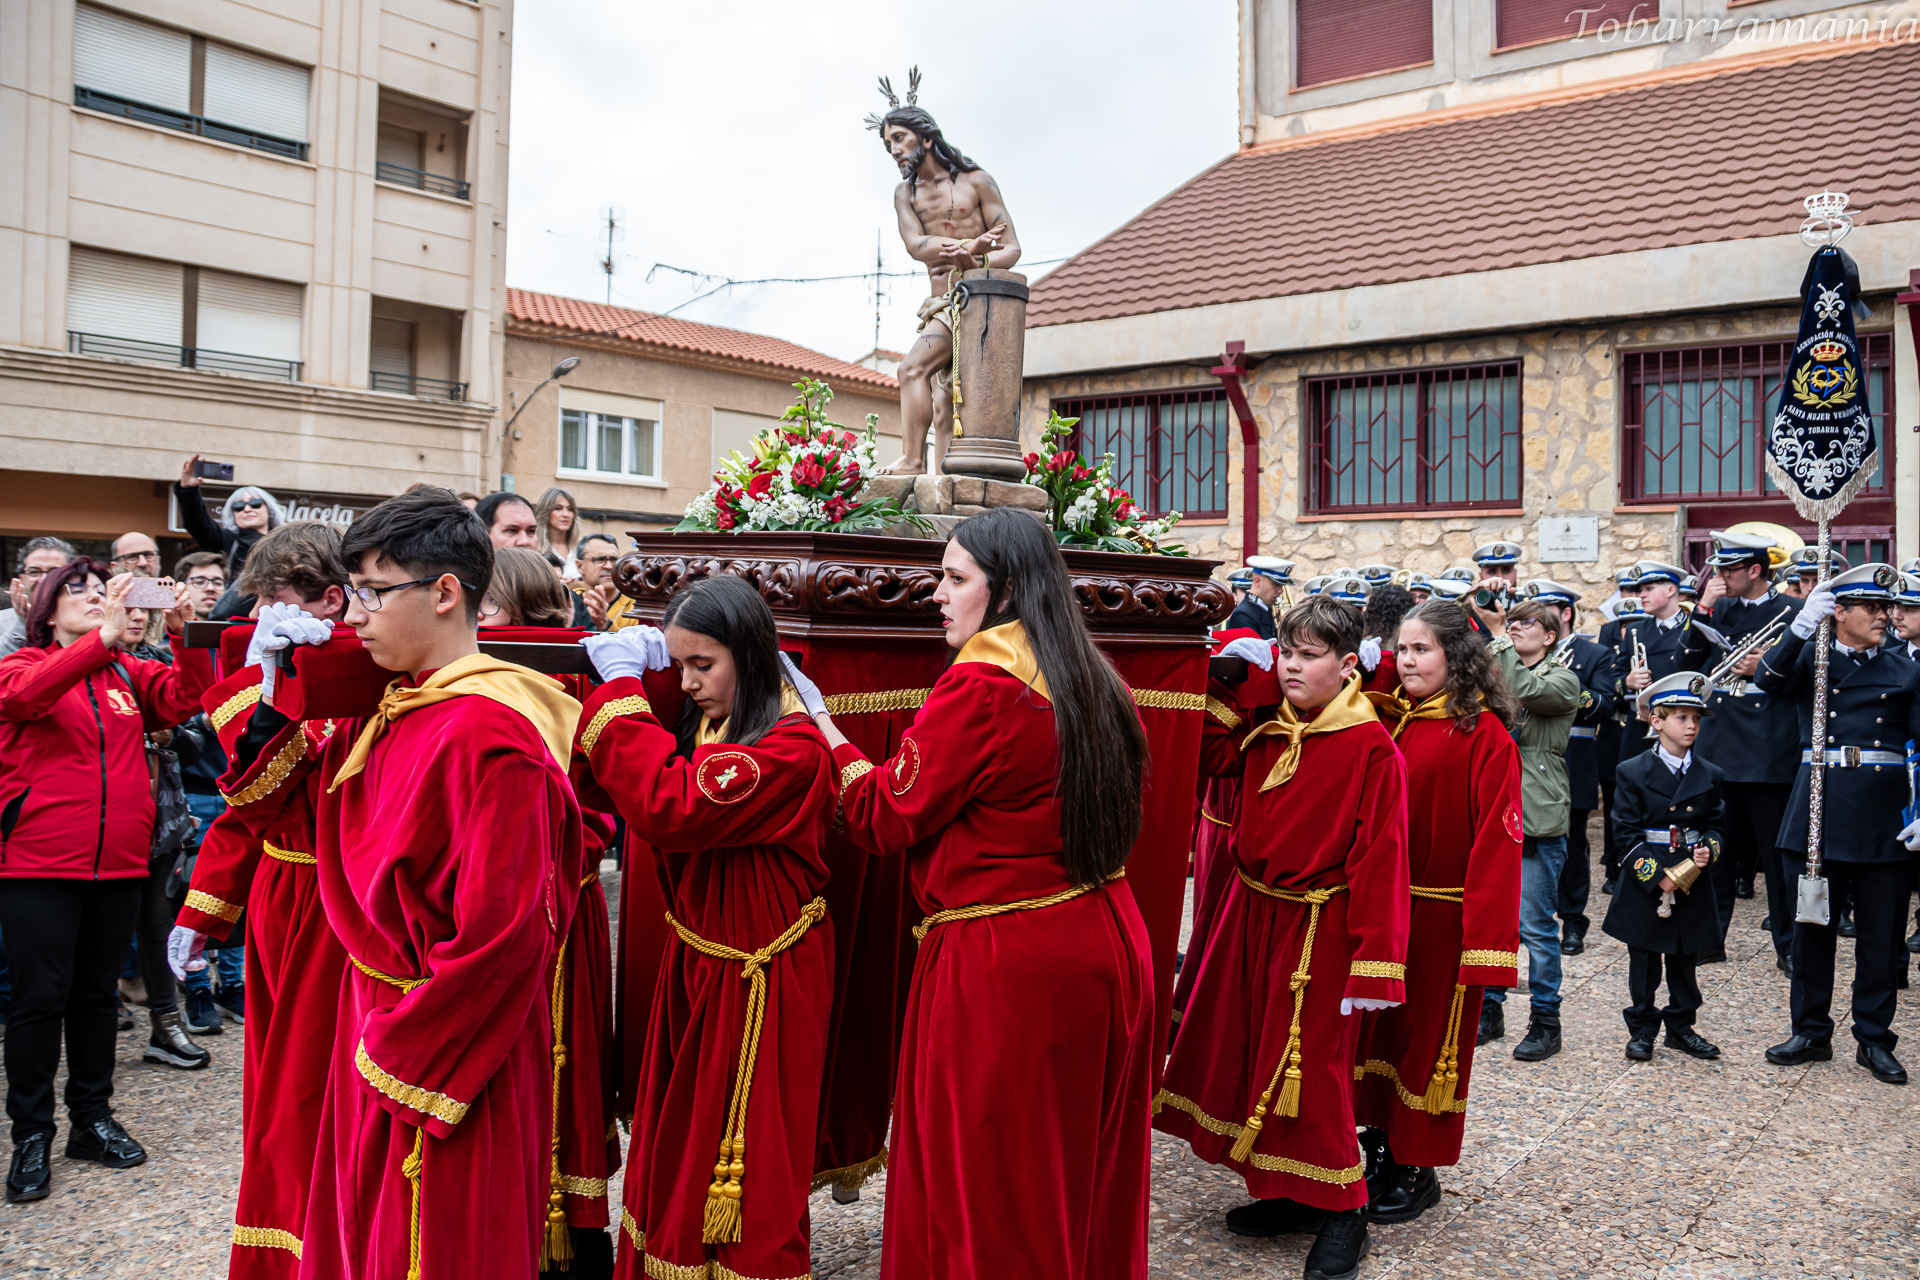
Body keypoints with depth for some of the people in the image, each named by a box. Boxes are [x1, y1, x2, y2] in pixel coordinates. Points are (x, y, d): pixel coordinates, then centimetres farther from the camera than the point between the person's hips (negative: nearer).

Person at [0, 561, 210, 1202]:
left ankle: (92, 1119, 26)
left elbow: (186, 697, -5)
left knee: (96, 992, 14)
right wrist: (101, 641, -36)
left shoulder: (128, 674, 10)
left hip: (118, 862, 4)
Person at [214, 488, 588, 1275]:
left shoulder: (489, 733, -24)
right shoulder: (385, 714, 5)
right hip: (379, 1025, 9)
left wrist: (404, 1055, -18)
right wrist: (275, 699, 2)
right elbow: (300, 819, 15)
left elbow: (500, 934, -26)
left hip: (448, 1053, -9)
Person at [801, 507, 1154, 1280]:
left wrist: (821, 726, 0)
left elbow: (887, 817, -13)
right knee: (1082, 1160, 21)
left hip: (1002, 963, -8)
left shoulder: (978, 687, -17)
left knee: (989, 1177, 8)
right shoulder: (1093, 684, 7)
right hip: (1104, 945, 8)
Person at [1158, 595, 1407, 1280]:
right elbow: (1207, 754, 13)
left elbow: (1378, 856, -18)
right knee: (1251, 1054, 15)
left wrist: (1370, 964, -20)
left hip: (1315, 929, -8)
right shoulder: (1265, 727, 4)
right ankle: (1285, 1194, 32)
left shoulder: (1372, 748, -16)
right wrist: (1236, 683, -1)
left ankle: (1341, 1211, 20)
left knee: (1310, 1066, 0)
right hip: (1252, 914, 8)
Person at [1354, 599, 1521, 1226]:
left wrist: (1487, 934, -19)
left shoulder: (1484, 735, -12)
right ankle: (1379, 1144, 31)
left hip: (1440, 913, -5)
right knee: (1375, 1024, 15)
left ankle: (1416, 1170, 22)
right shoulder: (1382, 719, 4)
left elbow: (1497, 839, -15)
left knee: (1429, 1033, 8)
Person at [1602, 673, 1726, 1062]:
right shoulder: (1633, 773, -6)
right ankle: (1641, 1029, 18)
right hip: (1646, 883, -3)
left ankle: (1680, 1026, 27)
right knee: (1644, 962, 6)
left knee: (1685, 961, 13)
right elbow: (1627, 834, -9)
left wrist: (1708, 850, -10)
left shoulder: (1709, 775, 4)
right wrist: (1657, 874, -16)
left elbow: (1717, 825, 12)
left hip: (1692, 883, 3)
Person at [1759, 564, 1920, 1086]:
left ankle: (1874, 1038, 21)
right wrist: (1802, 625, -22)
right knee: (1811, 925, 7)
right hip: (1820, 805, -1)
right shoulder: (1809, 659, 6)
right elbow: (1768, 679, -15)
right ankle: (1811, 1032, 20)